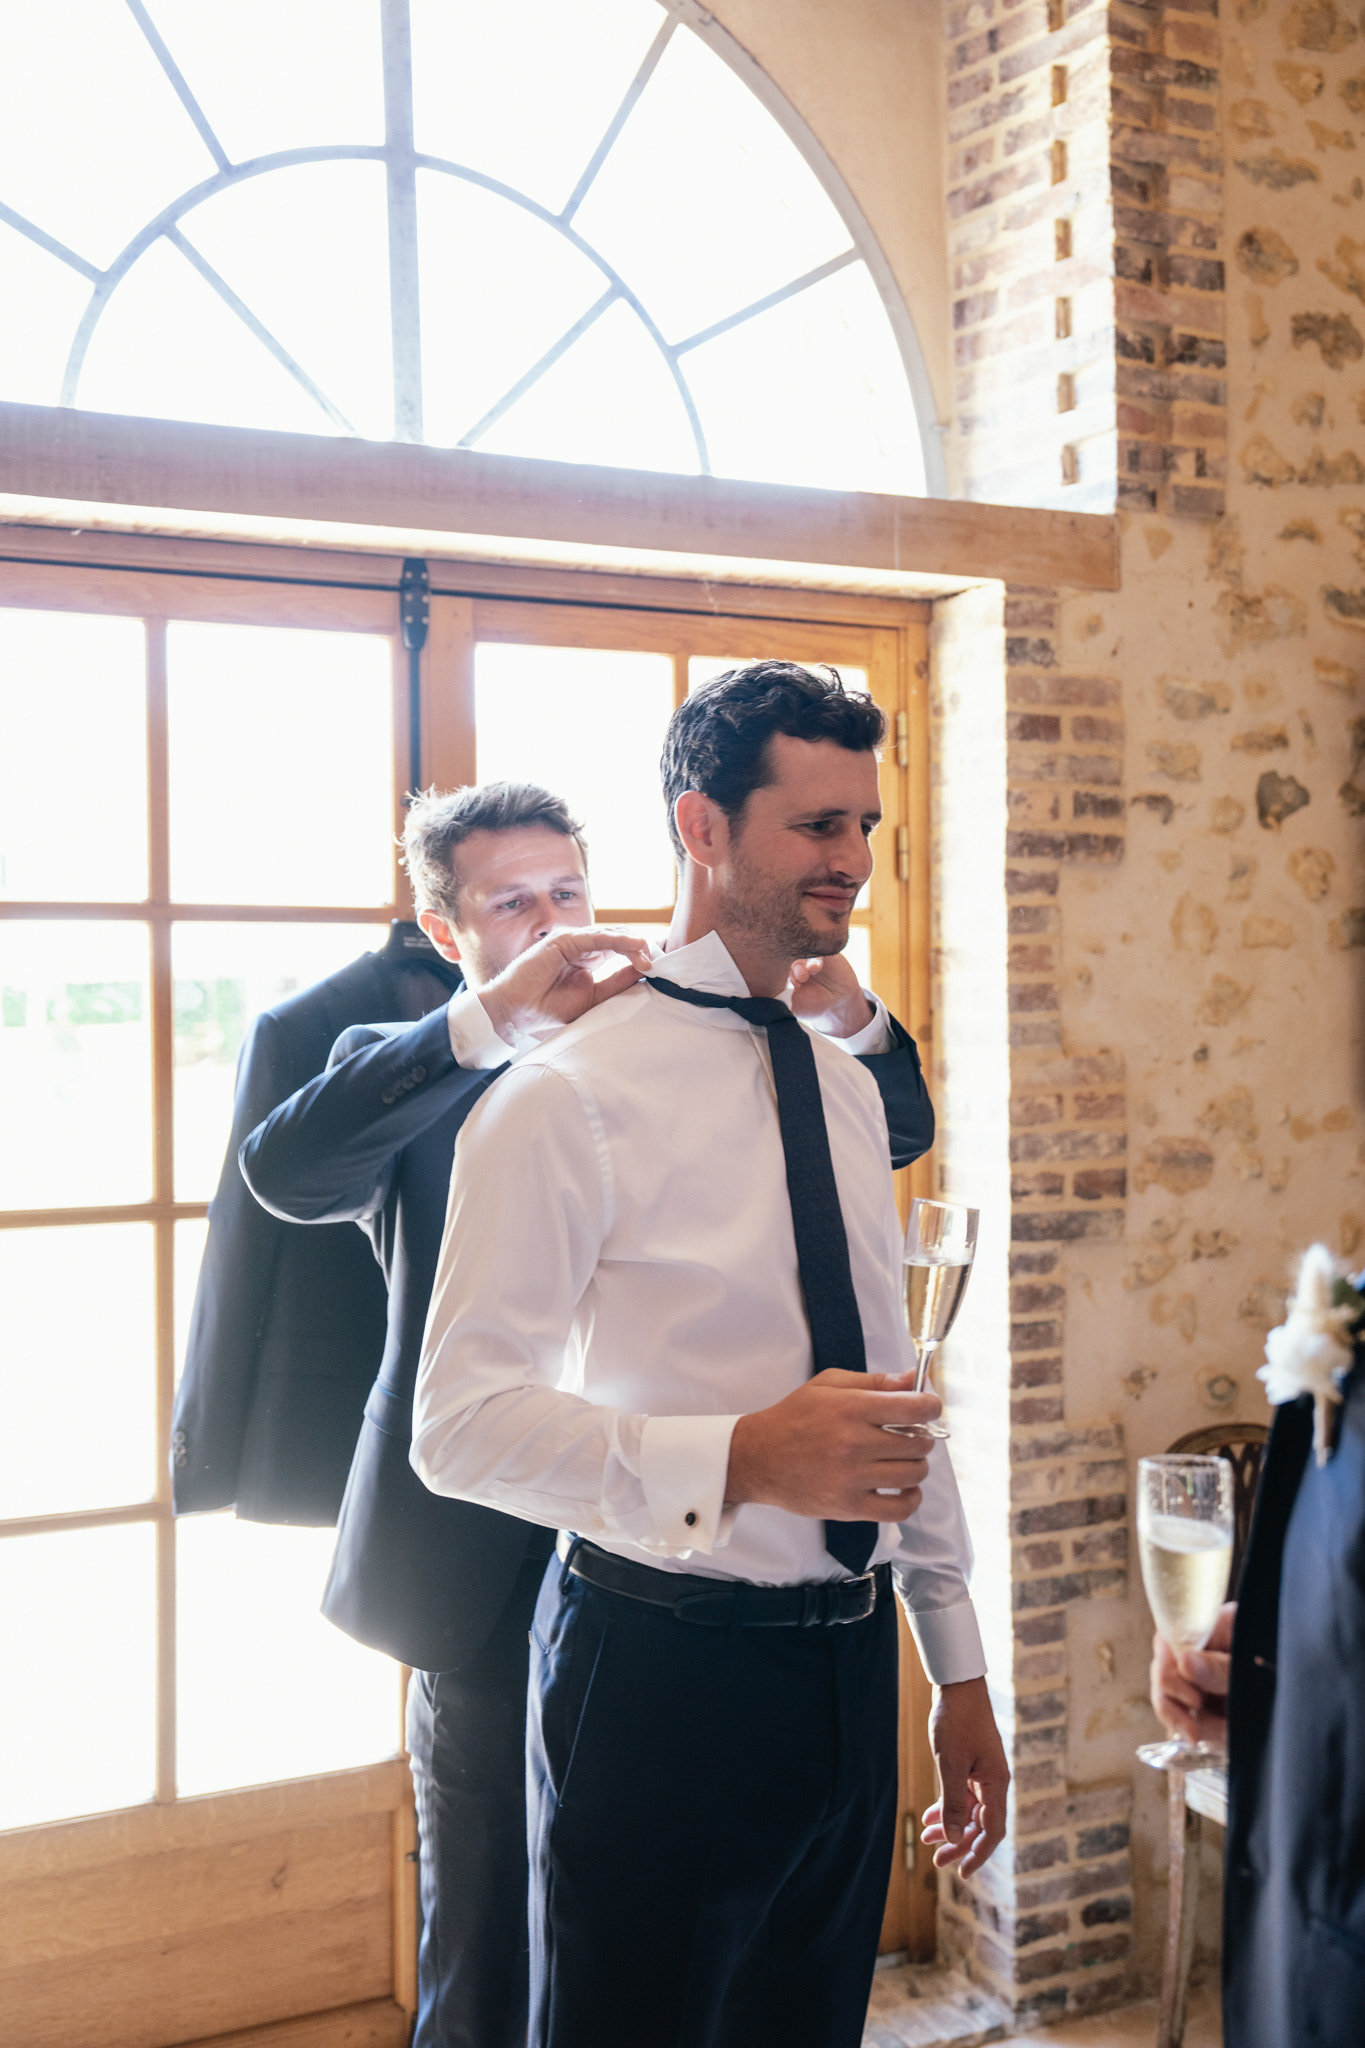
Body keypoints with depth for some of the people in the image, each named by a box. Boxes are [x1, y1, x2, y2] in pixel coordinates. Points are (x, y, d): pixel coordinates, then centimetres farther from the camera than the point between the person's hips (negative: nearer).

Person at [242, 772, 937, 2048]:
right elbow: (284, 1173, -22)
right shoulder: (406, 1079, 0)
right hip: (497, 1575, -2)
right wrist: (487, 1022, -31)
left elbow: (895, 1134, 4)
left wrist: (849, 1021, -17)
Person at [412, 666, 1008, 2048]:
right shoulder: (568, 1098, -15)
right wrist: (740, 1459, -32)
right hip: (661, 1666, -7)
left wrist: (959, 1671, 14)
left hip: (849, 1664, 7)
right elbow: (461, 1424, -21)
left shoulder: (846, 1090, 9)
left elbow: (893, 1394, 13)